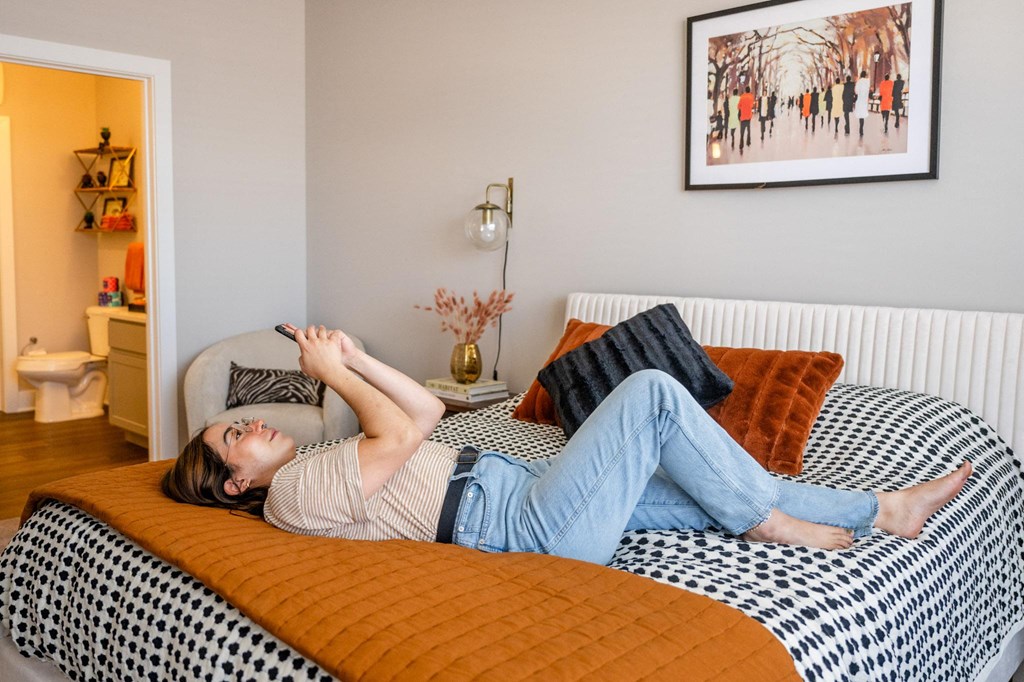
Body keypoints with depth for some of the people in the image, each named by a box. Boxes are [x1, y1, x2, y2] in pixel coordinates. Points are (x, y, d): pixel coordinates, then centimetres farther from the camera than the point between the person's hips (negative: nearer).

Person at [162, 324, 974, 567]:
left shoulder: (328, 465, 22)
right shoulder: (294, 491, -6)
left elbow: (426, 412, 18)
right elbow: (402, 433, -17)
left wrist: (355, 359, 7)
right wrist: (335, 374, -4)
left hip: (524, 483, 9)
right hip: (529, 524, -9)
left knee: (712, 485, 6)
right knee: (650, 390, -14)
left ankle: (885, 509, 17)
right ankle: (770, 520, 2)